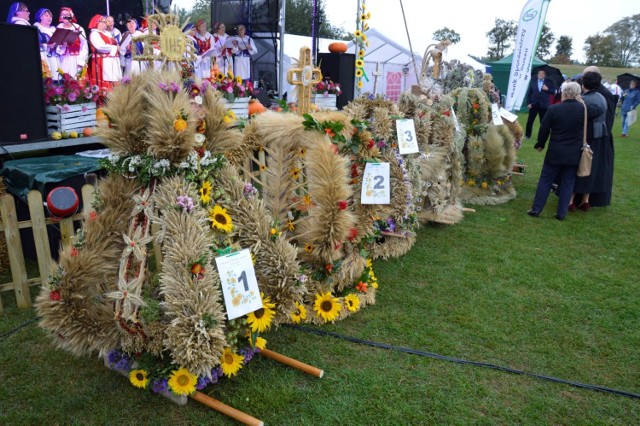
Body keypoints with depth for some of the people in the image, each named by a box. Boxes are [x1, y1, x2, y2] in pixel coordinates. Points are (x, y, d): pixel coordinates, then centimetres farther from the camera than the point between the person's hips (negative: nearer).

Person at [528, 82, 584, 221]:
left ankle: (536, 209, 9)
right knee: (567, 183, 9)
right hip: (574, 154, 1)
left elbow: (544, 130, -4)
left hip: (555, 152, -1)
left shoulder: (554, 109, -10)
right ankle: (561, 213, 11)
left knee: (545, 181, 8)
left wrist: (540, 144, 12)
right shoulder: (583, 109, -6)